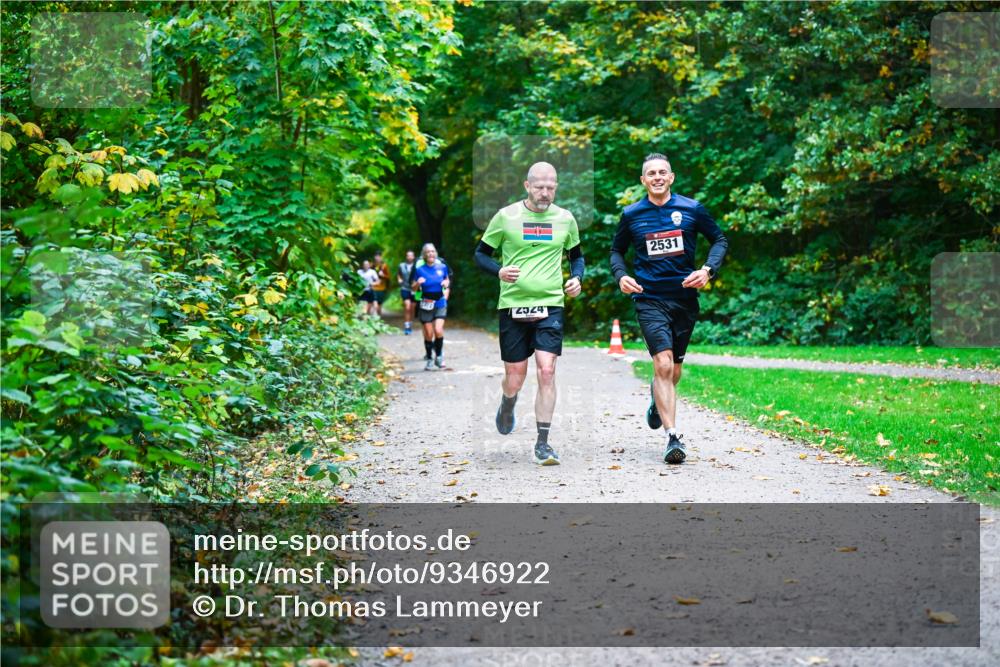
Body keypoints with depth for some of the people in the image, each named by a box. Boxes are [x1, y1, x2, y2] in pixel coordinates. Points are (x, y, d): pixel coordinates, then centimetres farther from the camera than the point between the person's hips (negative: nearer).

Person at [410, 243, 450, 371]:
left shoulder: (442, 267, 2)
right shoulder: (419, 269, -3)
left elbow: (447, 281, 19)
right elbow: (413, 288, 3)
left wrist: (446, 283, -3)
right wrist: (418, 283, -18)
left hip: (440, 304, 1)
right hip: (426, 305, 0)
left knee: (438, 330, -16)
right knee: (428, 334, 2)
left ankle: (439, 356, 3)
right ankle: (429, 358, 19)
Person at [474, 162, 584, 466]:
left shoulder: (565, 219, 7)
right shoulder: (506, 216, -1)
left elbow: (577, 255, 22)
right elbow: (481, 254, 6)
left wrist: (576, 278, 1)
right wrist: (499, 271, -14)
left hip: (550, 305, 1)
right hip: (512, 305, -1)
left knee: (546, 371, -13)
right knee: (515, 380, 5)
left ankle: (542, 442, -5)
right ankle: (507, 407, 42)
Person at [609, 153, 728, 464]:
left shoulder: (691, 210, 1)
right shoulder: (631, 214, 2)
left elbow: (720, 239, 11)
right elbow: (617, 250, 15)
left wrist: (708, 270, -6)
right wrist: (621, 275, -4)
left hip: (685, 298, 2)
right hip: (650, 299, -2)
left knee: (673, 370, 13)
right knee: (663, 364, -18)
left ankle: (657, 399, 49)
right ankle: (672, 437, -18)